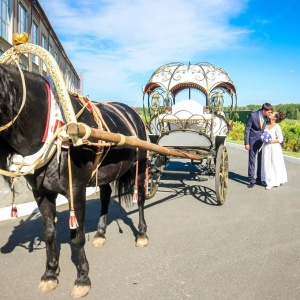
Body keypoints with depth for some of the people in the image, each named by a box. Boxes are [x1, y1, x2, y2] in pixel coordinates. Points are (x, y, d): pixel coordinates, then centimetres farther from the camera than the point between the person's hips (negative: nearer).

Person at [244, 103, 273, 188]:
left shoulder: (267, 117, -2)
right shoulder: (252, 115, -14)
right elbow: (247, 129, -10)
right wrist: (247, 143, -12)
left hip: (263, 141, 4)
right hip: (253, 141, -4)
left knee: (261, 160, 10)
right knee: (252, 160, -1)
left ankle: (259, 179, 22)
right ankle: (252, 180, 8)